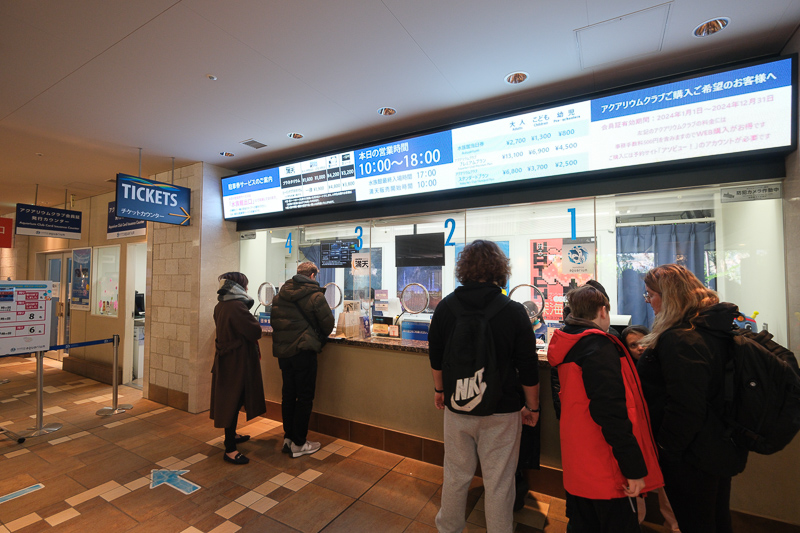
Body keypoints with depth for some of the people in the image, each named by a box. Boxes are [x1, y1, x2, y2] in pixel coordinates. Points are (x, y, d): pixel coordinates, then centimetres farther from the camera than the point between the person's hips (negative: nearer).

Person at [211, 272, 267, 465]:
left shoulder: (220, 306, 6)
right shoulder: (236, 306, -23)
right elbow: (255, 331, -23)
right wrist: (254, 321, -2)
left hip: (225, 358, 10)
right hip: (237, 360, -10)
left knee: (229, 398, 22)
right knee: (233, 400, -1)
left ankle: (231, 435, 40)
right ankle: (230, 450, 10)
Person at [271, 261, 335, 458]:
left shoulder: (279, 294, 7)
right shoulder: (315, 295, -11)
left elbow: (274, 321, 13)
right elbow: (328, 324, -7)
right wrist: (318, 338, 12)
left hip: (282, 351, 7)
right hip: (303, 351, -6)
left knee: (288, 395, 17)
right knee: (304, 397, 5)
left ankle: (288, 438, 27)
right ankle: (298, 444, 13)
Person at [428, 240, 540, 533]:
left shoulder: (445, 306, -7)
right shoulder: (514, 311, -13)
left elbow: (435, 356, 4)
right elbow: (528, 368, -7)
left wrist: (439, 389, 18)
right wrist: (532, 407, 7)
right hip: (501, 410, -2)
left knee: (456, 476, 21)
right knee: (499, 482, 14)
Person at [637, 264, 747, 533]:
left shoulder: (680, 340, -29)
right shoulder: (715, 327, 3)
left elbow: (685, 408, -28)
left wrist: (666, 448, -15)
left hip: (693, 458, -9)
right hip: (721, 447, 9)